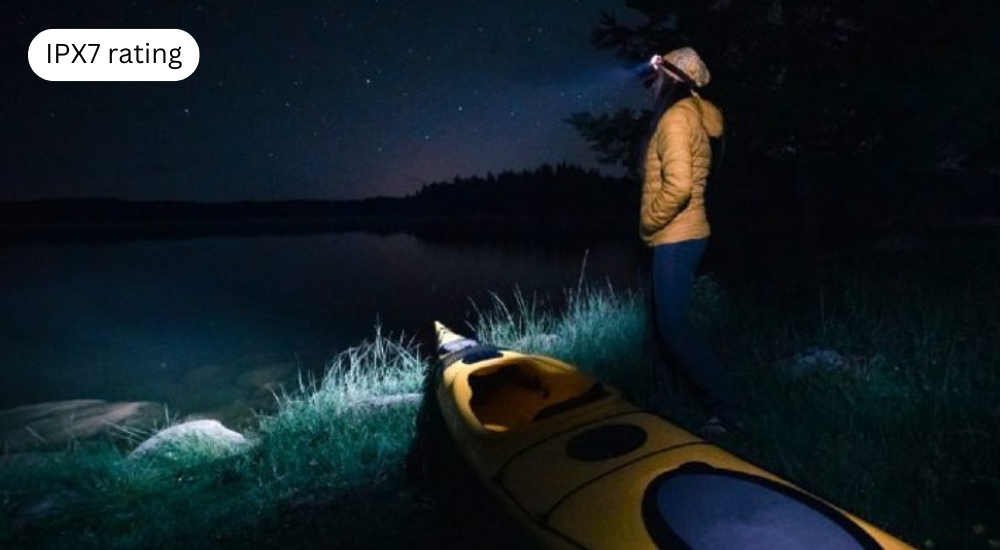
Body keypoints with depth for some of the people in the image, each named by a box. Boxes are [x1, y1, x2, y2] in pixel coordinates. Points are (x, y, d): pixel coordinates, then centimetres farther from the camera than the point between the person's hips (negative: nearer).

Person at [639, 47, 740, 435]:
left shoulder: (676, 118, -15)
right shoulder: (689, 116, 16)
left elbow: (678, 185, -27)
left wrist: (648, 222, -14)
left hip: (676, 239, -10)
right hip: (680, 236, 10)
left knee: (674, 326, -8)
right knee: (669, 323, 16)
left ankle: (726, 409, -1)